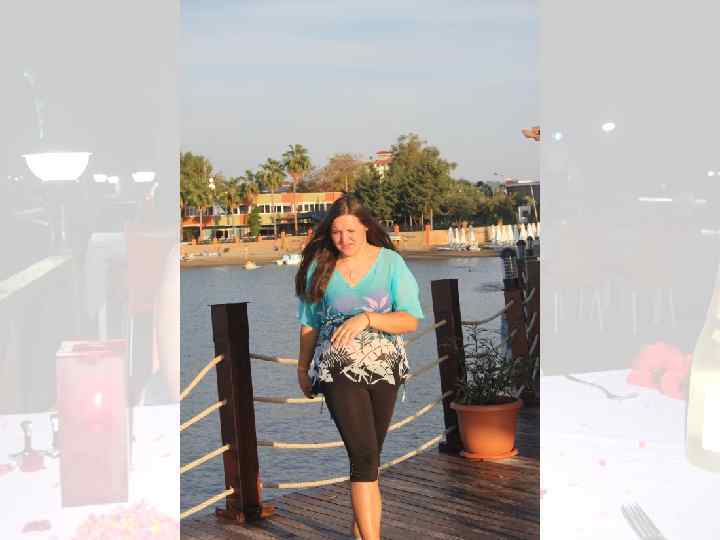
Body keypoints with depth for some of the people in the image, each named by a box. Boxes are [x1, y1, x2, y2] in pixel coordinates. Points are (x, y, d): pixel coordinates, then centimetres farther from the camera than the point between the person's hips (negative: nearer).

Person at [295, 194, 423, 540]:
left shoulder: (390, 262, -2)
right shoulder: (319, 266, 1)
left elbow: (410, 320, -8)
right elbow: (309, 324, 11)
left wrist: (366, 319, -22)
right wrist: (303, 368, 19)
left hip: (384, 367, 2)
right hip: (338, 369, -1)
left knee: (368, 455, 12)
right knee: (364, 455, -13)